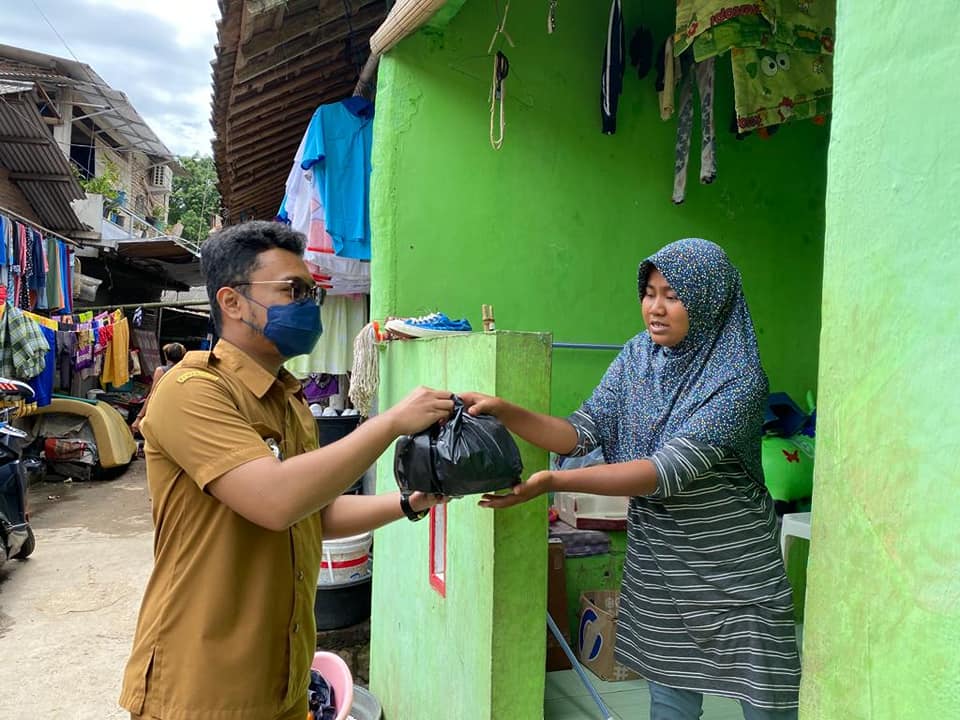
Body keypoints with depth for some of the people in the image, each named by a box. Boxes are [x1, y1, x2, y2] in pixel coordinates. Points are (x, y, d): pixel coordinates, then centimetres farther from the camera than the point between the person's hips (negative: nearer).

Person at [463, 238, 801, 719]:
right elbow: (582, 432, -6)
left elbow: (669, 469, -29)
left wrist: (554, 482, -36)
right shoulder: (637, 358, -2)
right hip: (657, 564, 5)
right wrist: (506, 412, -22)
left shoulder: (737, 380, -20)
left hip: (734, 569, -4)